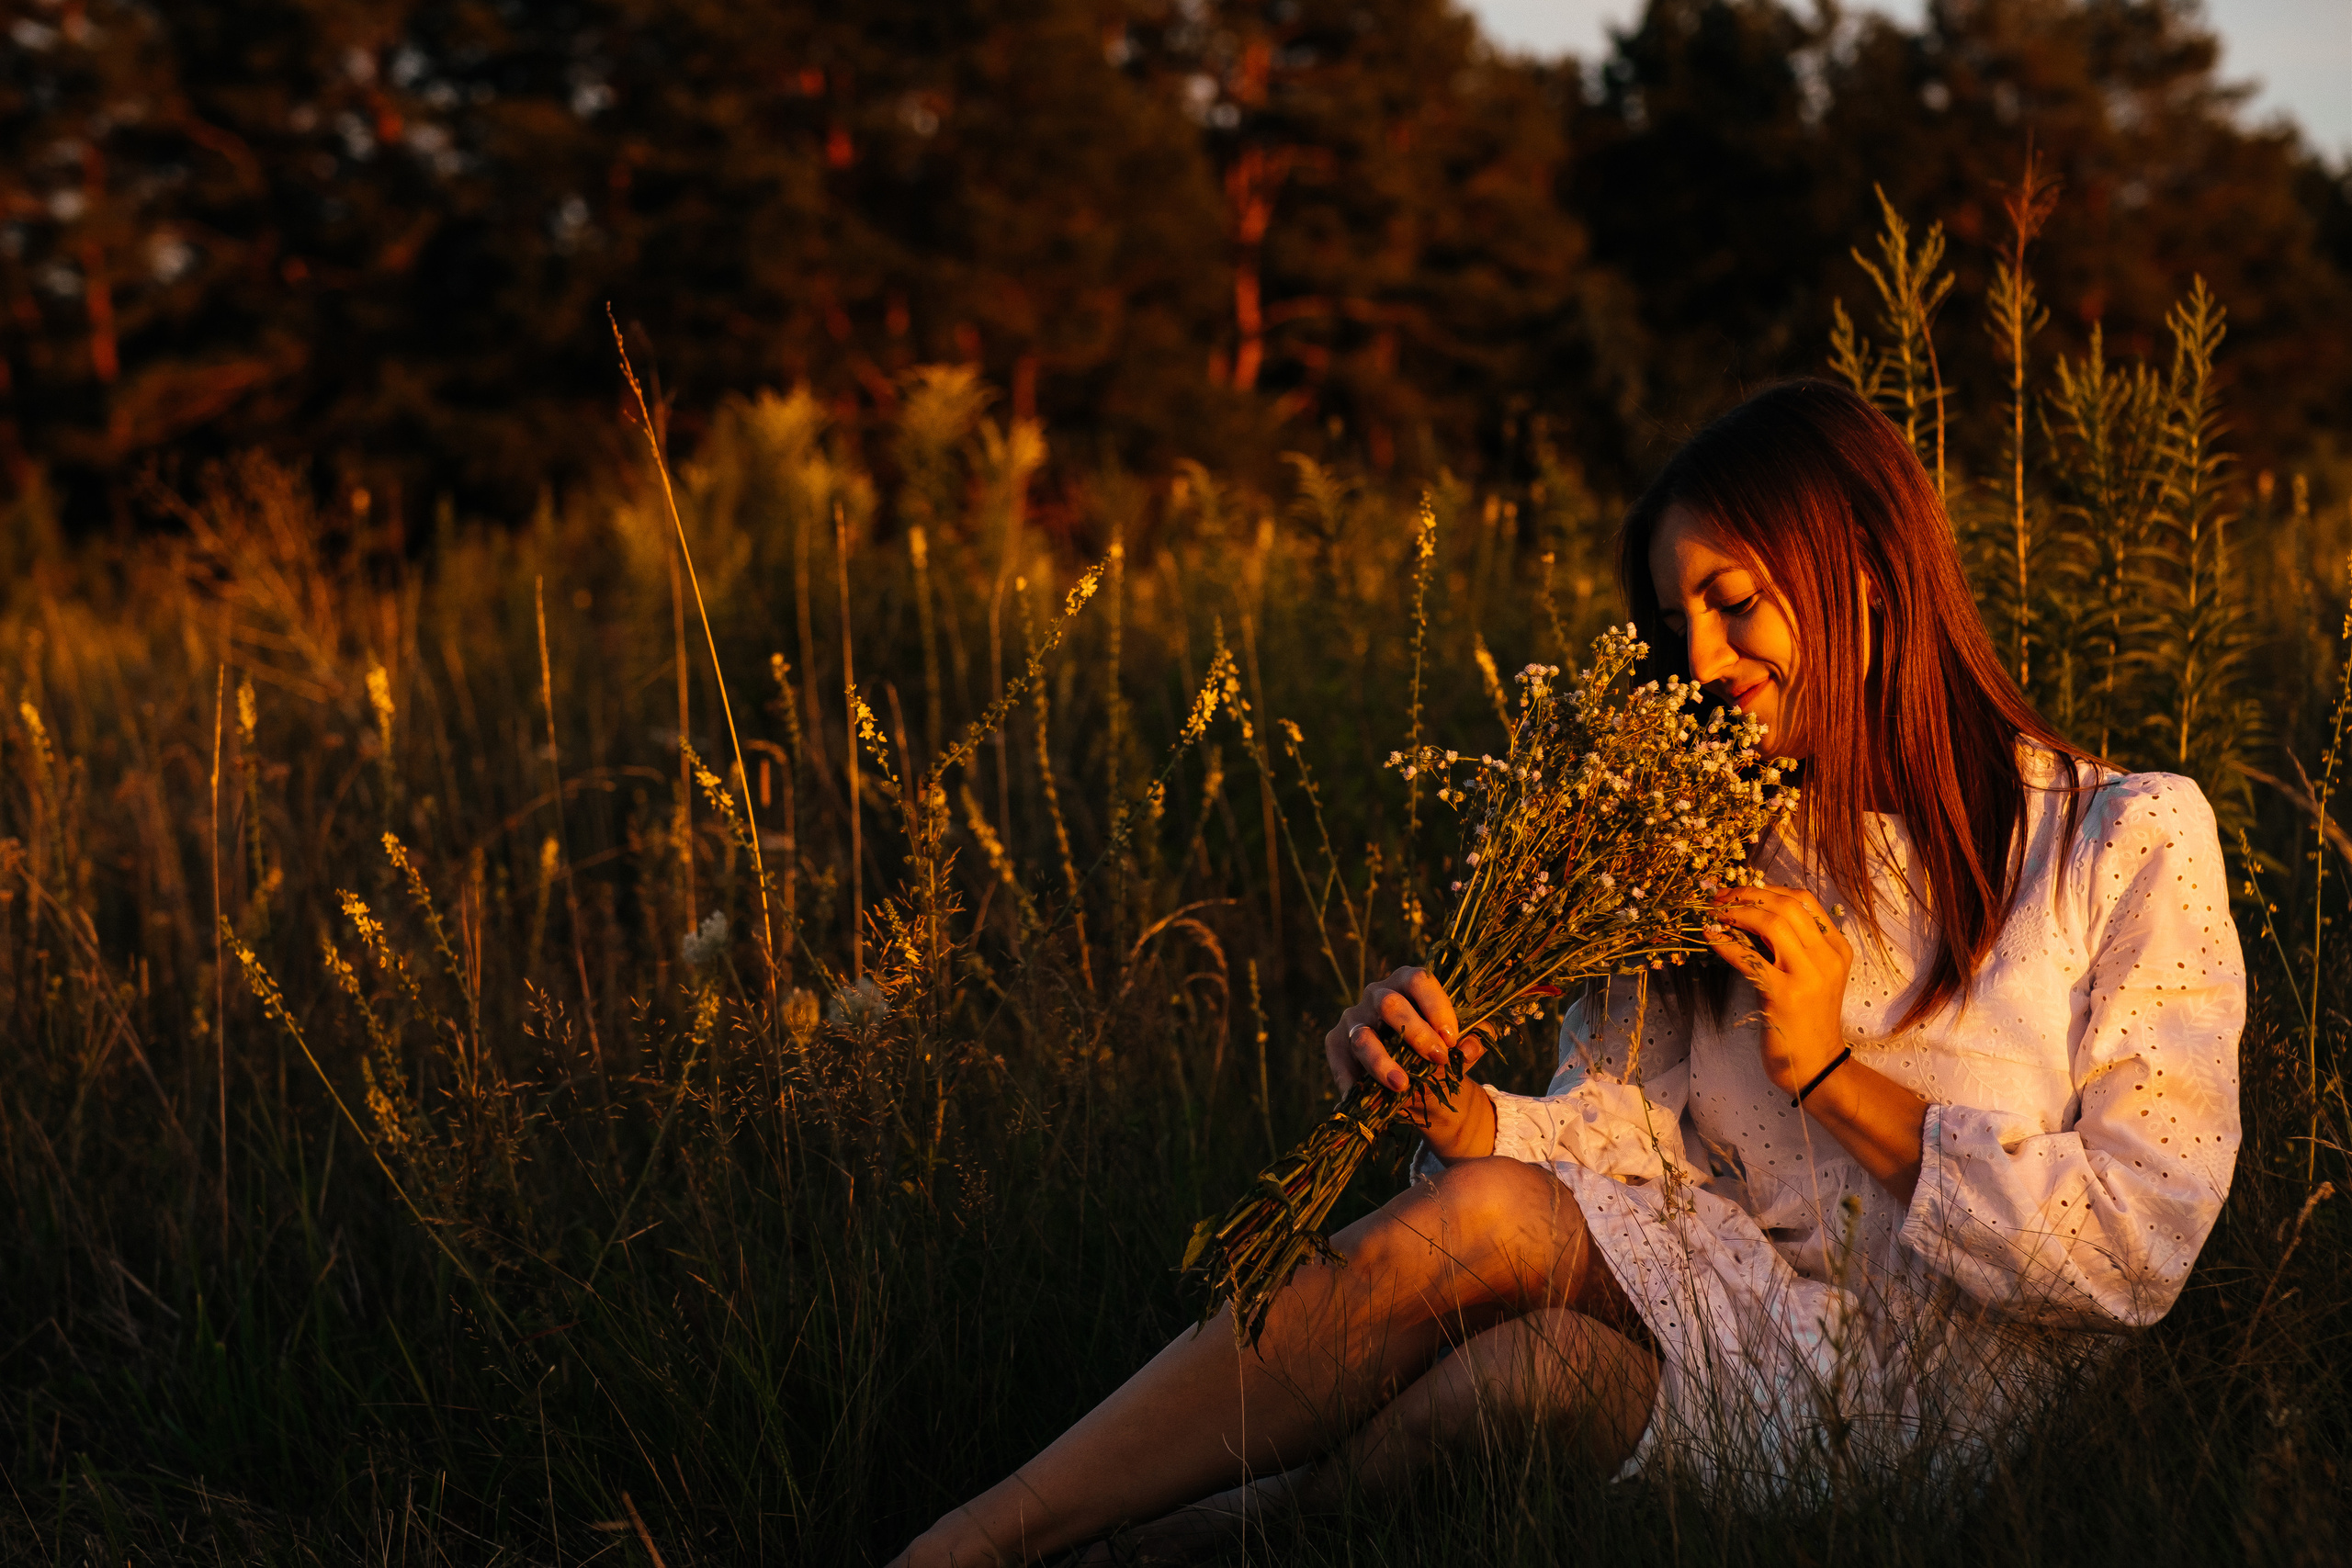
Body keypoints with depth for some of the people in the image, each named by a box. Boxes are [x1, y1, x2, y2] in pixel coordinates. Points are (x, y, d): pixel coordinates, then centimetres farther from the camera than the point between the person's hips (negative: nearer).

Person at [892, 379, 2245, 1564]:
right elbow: (1615, 1138, 8)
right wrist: (1450, 1108, -13)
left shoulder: (2133, 844, 1)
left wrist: (1831, 1072, -10)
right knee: (1533, 1361, -32)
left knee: (1499, 1227, -29)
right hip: (1729, 1342, 5)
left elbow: (2133, 1254, -7)